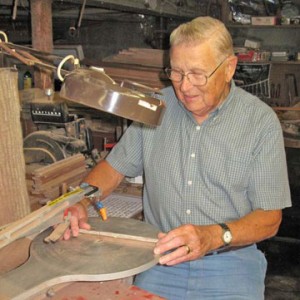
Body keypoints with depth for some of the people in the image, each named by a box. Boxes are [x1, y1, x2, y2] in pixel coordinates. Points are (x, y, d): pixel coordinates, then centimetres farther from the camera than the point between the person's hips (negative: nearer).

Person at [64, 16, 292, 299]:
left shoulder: (261, 121, -7)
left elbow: (269, 219, -7)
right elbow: (113, 167, 11)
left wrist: (213, 236, -25)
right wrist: (80, 201, -9)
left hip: (230, 260, -1)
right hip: (163, 259, 1)